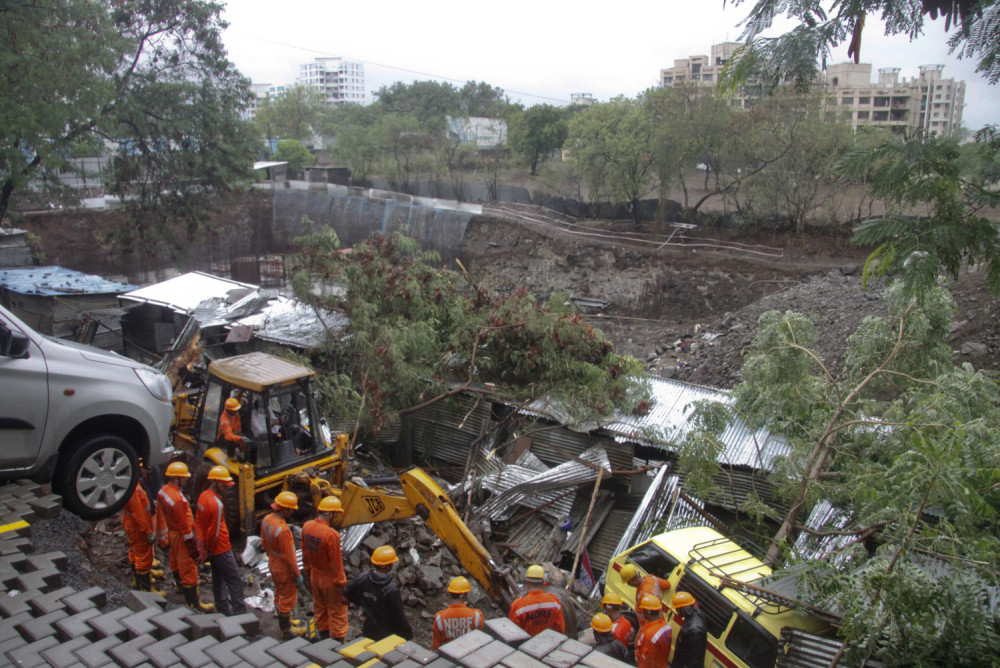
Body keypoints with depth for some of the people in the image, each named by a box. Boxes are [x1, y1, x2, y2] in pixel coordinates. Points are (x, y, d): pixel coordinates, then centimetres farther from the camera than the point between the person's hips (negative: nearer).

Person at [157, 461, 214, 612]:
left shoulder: (163, 491, -3)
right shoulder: (177, 499, -32)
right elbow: (184, 525, -27)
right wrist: (193, 546, -20)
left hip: (171, 531, 10)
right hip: (181, 536, -10)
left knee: (176, 561, 30)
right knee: (189, 568, -2)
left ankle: (180, 583, 55)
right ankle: (193, 603, 5)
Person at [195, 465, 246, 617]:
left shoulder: (203, 496, 3)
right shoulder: (216, 504, -26)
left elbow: (198, 522, 12)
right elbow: (214, 531, -23)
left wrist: (203, 542, 14)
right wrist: (210, 549, -10)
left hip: (212, 549, 10)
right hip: (221, 548, -9)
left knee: (218, 578, 21)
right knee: (235, 581, -2)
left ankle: (222, 607, 32)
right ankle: (239, 613, 1)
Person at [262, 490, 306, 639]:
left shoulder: (266, 520, -9)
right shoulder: (283, 530, -36)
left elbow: (264, 543, 7)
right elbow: (289, 557, -27)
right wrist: (297, 575, -15)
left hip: (273, 564, 9)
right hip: (284, 570, -9)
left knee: (279, 595, 26)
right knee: (287, 599, 11)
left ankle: (284, 621, 46)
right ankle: (286, 631, 27)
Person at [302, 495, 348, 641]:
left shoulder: (307, 526, -8)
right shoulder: (331, 534, -31)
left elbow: (305, 554, 6)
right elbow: (336, 564, -23)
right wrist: (341, 587, -13)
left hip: (314, 576, 7)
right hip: (329, 580, -7)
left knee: (319, 609, 24)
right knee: (337, 613, 10)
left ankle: (323, 634, 41)